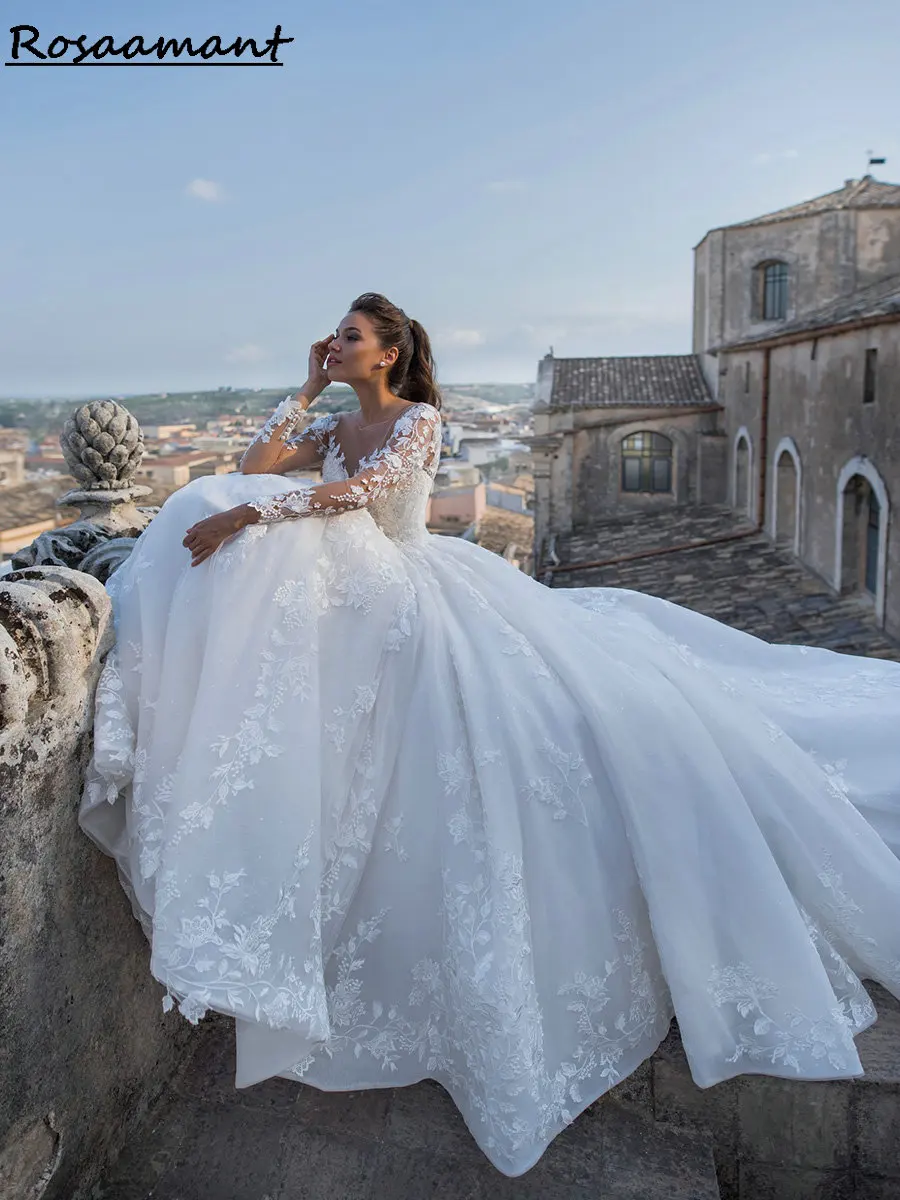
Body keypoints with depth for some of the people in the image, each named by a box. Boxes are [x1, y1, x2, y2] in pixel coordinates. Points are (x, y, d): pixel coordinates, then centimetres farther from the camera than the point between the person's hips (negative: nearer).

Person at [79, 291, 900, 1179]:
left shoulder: (420, 419, -3)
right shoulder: (330, 430, 17)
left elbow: (362, 490, -22)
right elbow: (253, 467, 4)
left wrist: (249, 514, -29)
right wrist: (305, 390, 6)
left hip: (419, 591, -8)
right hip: (356, 602, 8)